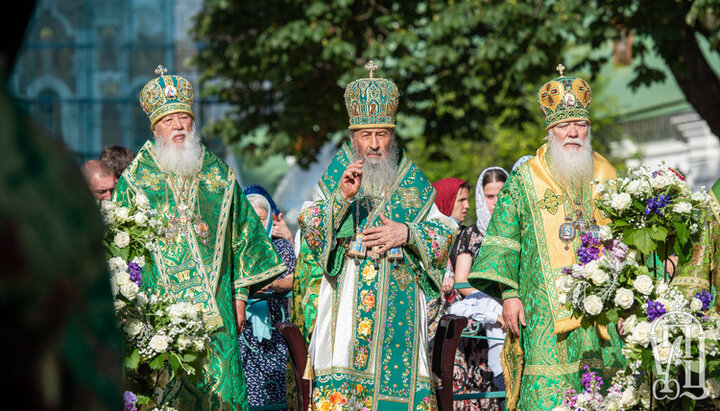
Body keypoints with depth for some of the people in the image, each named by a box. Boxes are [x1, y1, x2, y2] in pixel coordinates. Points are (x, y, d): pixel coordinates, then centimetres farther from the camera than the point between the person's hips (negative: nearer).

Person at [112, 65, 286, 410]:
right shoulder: (136, 180, 6)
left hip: (214, 306, 2)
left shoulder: (219, 176, 12)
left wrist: (240, 295, 9)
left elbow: (242, 234, 15)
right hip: (159, 308, -2)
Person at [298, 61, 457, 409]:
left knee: (402, 382, -5)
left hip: (401, 306, 1)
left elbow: (445, 234, 9)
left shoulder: (412, 181, 12)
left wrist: (407, 234, -9)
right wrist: (341, 197, -19)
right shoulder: (336, 177, 8)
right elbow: (309, 230, -3)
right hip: (348, 299, -1)